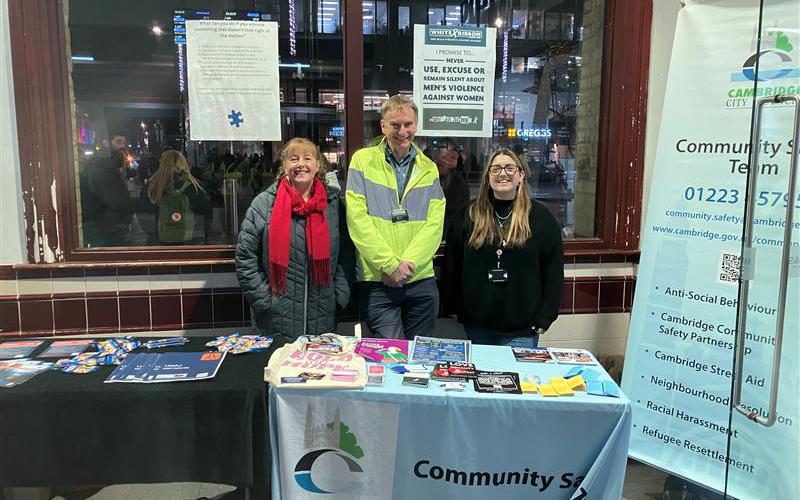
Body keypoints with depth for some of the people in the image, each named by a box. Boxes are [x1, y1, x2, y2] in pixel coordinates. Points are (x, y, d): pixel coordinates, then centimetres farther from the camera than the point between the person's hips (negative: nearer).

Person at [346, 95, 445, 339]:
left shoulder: (428, 169, 10)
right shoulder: (362, 160, 1)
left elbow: (434, 224, 0)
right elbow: (357, 219, -9)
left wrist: (407, 264, -13)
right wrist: (390, 264, -14)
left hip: (421, 280, 3)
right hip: (376, 280, -3)